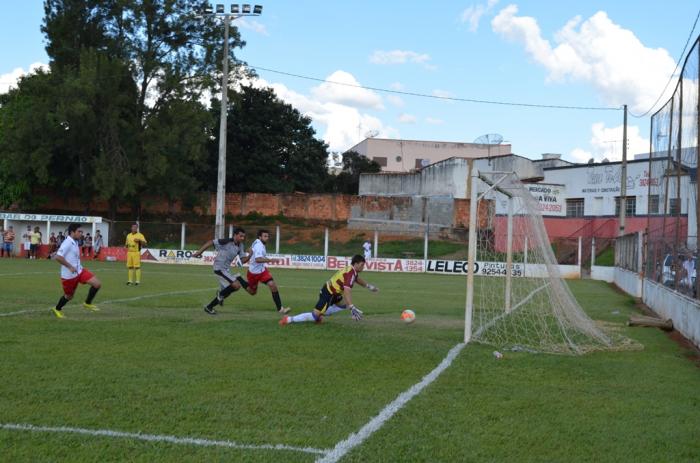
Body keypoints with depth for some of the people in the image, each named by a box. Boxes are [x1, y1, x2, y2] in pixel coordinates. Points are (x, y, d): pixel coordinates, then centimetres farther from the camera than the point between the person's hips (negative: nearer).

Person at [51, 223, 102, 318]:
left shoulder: (75, 242, 8)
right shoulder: (67, 243, -20)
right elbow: (58, 257, -29)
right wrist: (70, 267, -26)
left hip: (79, 271, 8)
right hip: (69, 275, -8)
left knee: (97, 284, -7)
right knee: (69, 296, 10)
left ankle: (87, 303, 10)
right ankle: (57, 309, 37)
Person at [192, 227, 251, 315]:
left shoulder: (240, 246, 5)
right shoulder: (226, 242, -18)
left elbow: (243, 260, 5)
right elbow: (211, 242, -15)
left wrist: (250, 255, -15)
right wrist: (199, 252, -15)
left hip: (226, 270, 9)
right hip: (220, 268, -9)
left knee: (225, 291, 14)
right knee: (237, 285, -18)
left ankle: (209, 307, 26)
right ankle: (221, 294, 7)